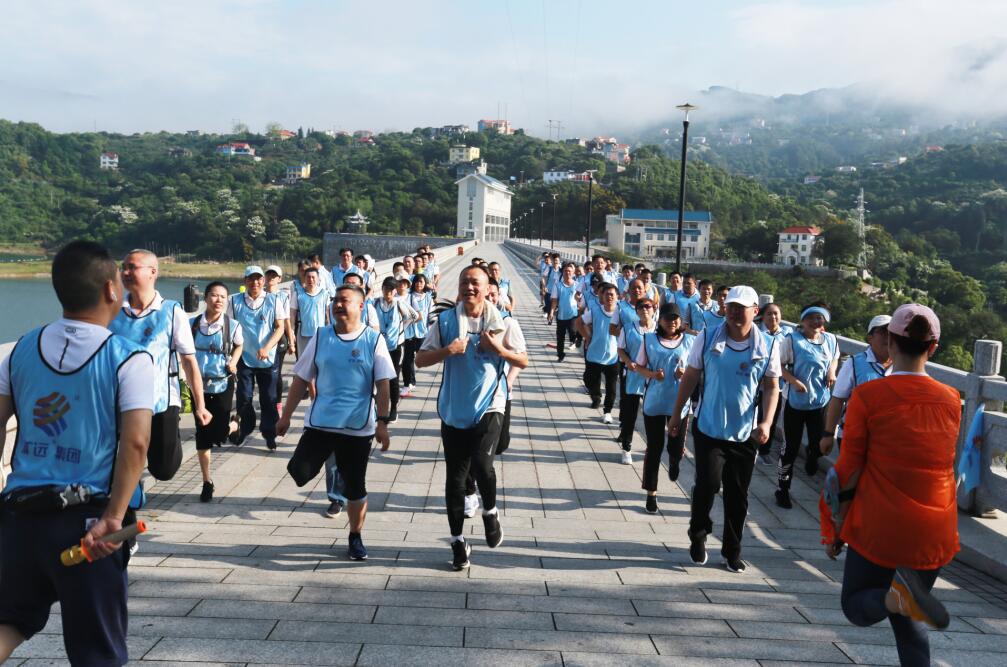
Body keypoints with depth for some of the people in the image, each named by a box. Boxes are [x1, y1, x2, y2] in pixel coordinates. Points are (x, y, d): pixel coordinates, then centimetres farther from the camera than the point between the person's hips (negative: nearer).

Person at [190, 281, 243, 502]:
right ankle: (207, 482, 14)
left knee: (219, 433, -5)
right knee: (202, 434, 3)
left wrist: (233, 362, -4)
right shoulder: (193, 324, -5)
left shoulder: (232, 326, -8)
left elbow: (238, 346, 12)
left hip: (222, 385, -1)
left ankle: (233, 426, 34)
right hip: (199, 385, 1)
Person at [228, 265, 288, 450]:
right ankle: (245, 429, 26)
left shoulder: (274, 301, -2)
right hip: (244, 357, 1)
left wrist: (267, 348, -17)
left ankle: (269, 433, 19)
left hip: (268, 358, -1)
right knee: (243, 397, 5)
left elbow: (280, 328, -4)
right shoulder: (235, 301, 1)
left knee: (269, 399, 4)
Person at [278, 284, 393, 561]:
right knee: (298, 471, -15)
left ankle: (355, 538, 28)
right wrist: (286, 415, 8)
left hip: (359, 427, -2)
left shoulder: (373, 340, -2)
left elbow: (383, 385, -4)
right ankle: (330, 464, 18)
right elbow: (301, 379, 9)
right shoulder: (321, 337, 4)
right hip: (320, 422, 2)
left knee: (355, 486, 7)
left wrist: (382, 422, -11)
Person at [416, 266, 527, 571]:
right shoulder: (446, 320, 0)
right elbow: (420, 360, 0)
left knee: (482, 463, -22)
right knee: (455, 476, 7)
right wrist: (447, 351, -17)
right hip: (453, 409, 2)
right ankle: (458, 541, 23)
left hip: (489, 405, -2)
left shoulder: (501, 322, 0)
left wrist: (499, 350, -14)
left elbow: (523, 361, 4)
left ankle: (490, 512, 11)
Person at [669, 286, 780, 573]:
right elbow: (690, 377, 2)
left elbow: (771, 387, 1)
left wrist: (766, 422, -12)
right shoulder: (707, 338, -6)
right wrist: (676, 414, 5)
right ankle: (698, 536, 22)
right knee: (707, 486, -7)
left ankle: (732, 550, 29)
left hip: (745, 434, 1)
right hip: (709, 429, -1)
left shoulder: (768, 346, -5)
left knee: (737, 496, 10)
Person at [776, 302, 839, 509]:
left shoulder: (831, 340, 1)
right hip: (796, 402, -3)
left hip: (820, 402, 4)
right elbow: (779, 365, -10)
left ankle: (811, 455, 44)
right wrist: (794, 381, -24)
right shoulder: (792, 340, -13)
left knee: (819, 445, 5)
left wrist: (832, 371, -1)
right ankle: (783, 489, 21)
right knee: (790, 448, 5)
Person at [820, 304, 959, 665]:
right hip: (935, 533, 4)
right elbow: (940, 463, 13)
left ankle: (898, 595, -17)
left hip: (879, 527, -4)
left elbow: (848, 470, -8)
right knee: (909, 620, 22)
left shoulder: (867, 395, -12)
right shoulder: (952, 400, -1)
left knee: (857, 607, 14)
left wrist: (834, 529, 1)